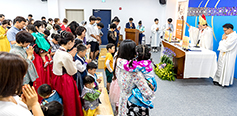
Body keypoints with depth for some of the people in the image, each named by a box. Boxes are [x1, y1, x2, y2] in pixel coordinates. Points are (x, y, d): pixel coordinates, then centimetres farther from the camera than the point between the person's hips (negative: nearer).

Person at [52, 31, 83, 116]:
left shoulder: (57, 52, 2)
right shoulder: (66, 56, -26)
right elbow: (72, 72, -16)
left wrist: (70, 56, 0)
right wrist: (71, 57, -10)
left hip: (58, 79, 9)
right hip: (65, 82, -9)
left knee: (61, 102, 23)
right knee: (69, 103, 9)